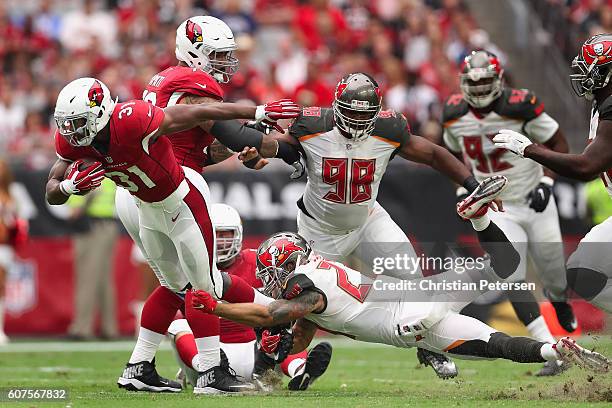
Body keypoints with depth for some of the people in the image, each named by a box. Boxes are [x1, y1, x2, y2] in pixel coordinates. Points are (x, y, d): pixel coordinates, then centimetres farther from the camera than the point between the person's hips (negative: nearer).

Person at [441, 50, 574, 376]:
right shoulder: (455, 114, -7)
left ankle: (561, 305, 49)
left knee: (554, 274, 9)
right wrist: (462, 190, 4)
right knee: (512, 278, -16)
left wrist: (546, 183, -21)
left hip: (535, 202, -2)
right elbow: (455, 153, 14)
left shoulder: (519, 106, -19)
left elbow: (559, 144, -10)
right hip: (498, 210, 2)